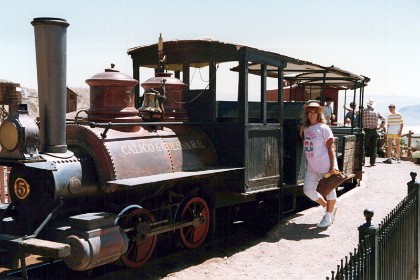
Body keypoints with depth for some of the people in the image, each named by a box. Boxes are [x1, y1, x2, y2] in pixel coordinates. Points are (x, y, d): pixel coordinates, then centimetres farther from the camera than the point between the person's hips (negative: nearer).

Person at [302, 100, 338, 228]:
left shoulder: (323, 128, -10)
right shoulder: (306, 129, 10)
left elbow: (330, 147, -11)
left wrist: (332, 165, -16)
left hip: (325, 166, -7)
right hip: (311, 166, 7)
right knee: (308, 190, 7)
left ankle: (329, 216, 18)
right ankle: (329, 207, 27)